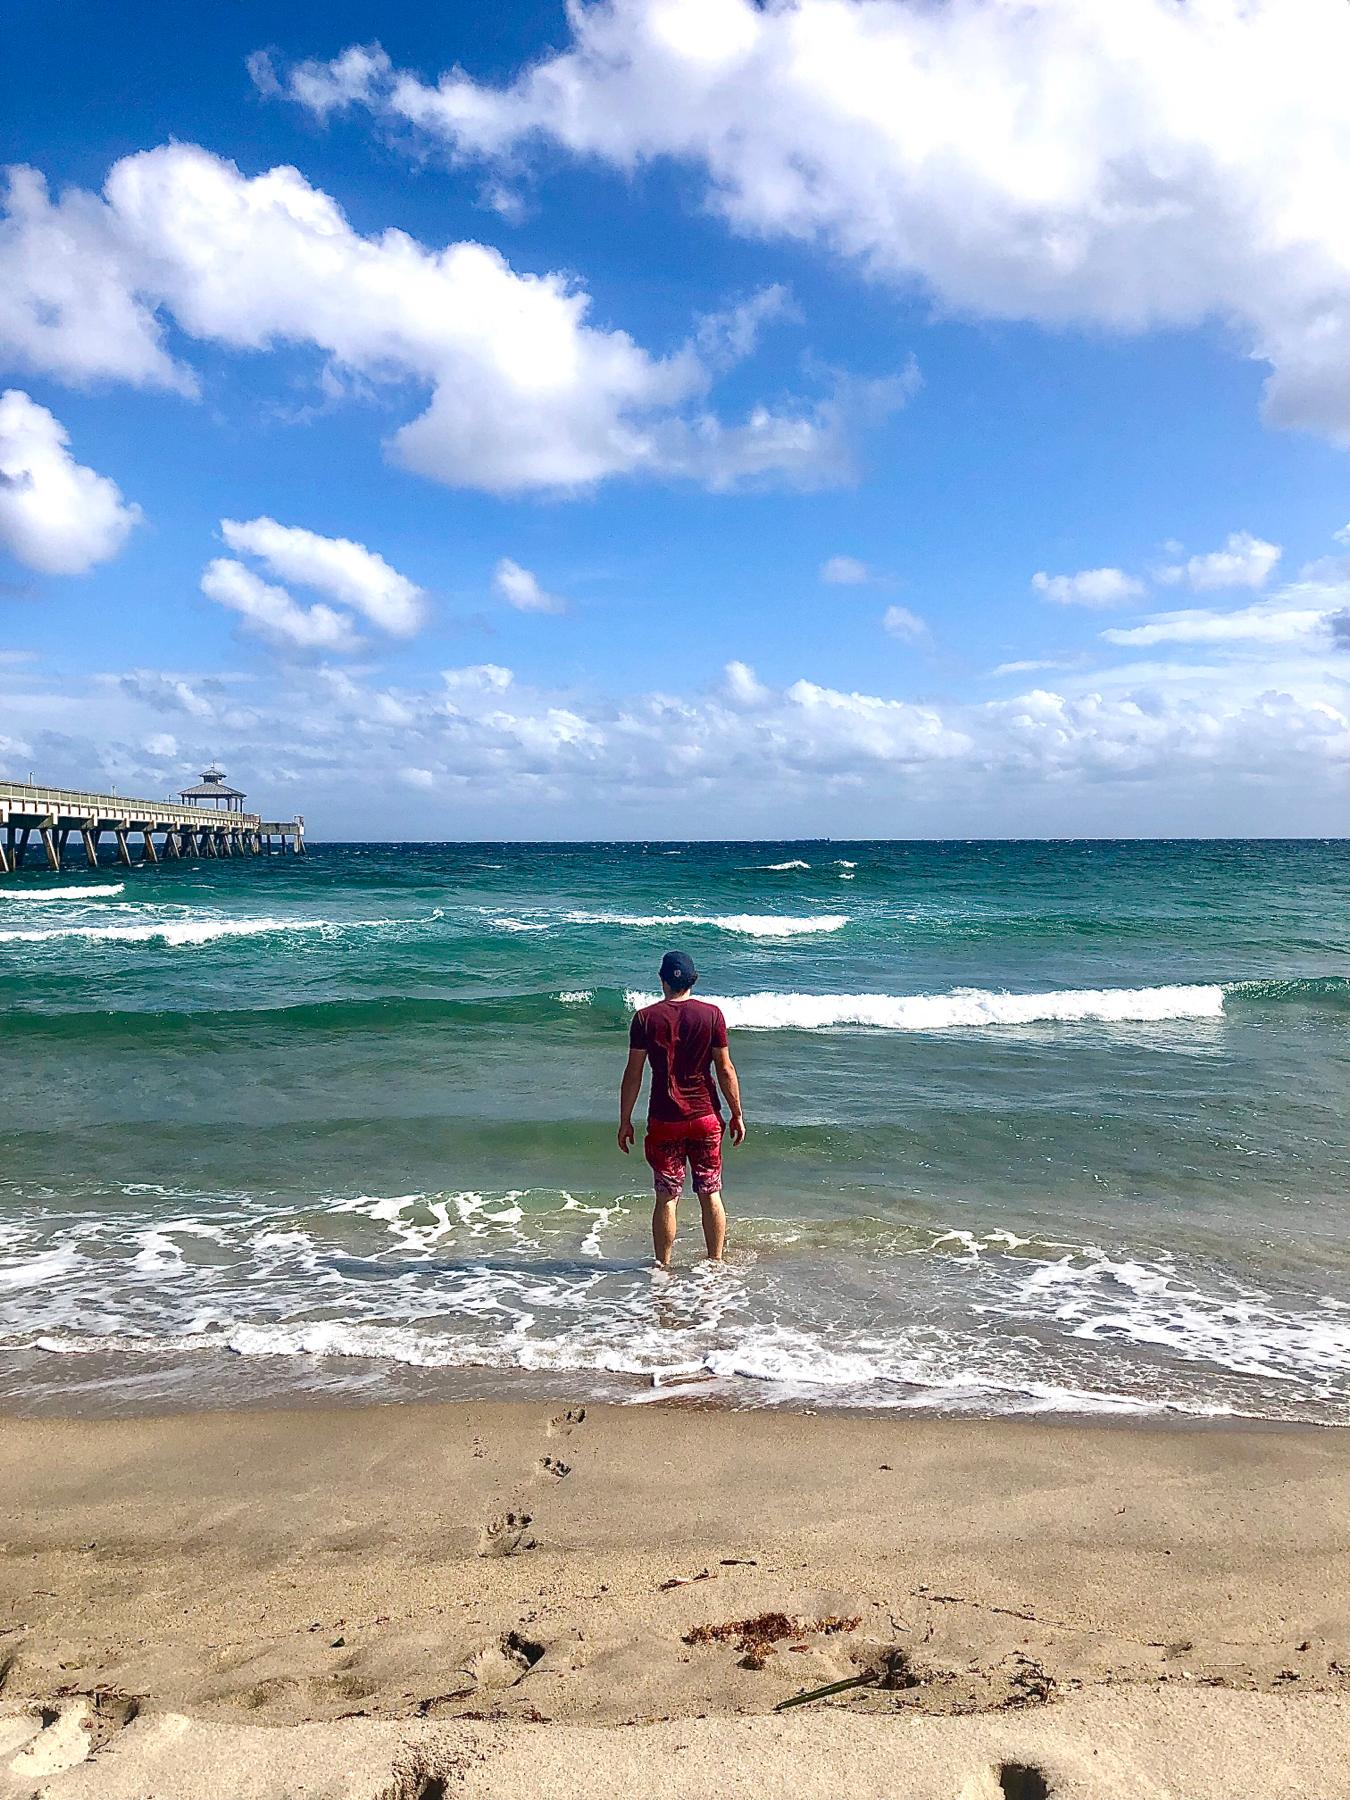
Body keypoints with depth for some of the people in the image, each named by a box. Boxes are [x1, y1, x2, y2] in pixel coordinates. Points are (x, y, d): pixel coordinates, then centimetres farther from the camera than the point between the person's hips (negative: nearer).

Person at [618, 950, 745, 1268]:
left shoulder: (645, 1018, -5)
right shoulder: (711, 1014, -5)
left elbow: (633, 1073, -4)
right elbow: (725, 1070, -3)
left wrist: (625, 1120, 4)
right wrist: (737, 1115, 6)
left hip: (664, 1120, 0)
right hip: (705, 1117, 1)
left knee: (666, 1197, 8)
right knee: (711, 1195, 12)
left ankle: (663, 1267, 16)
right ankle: (715, 1263, 20)